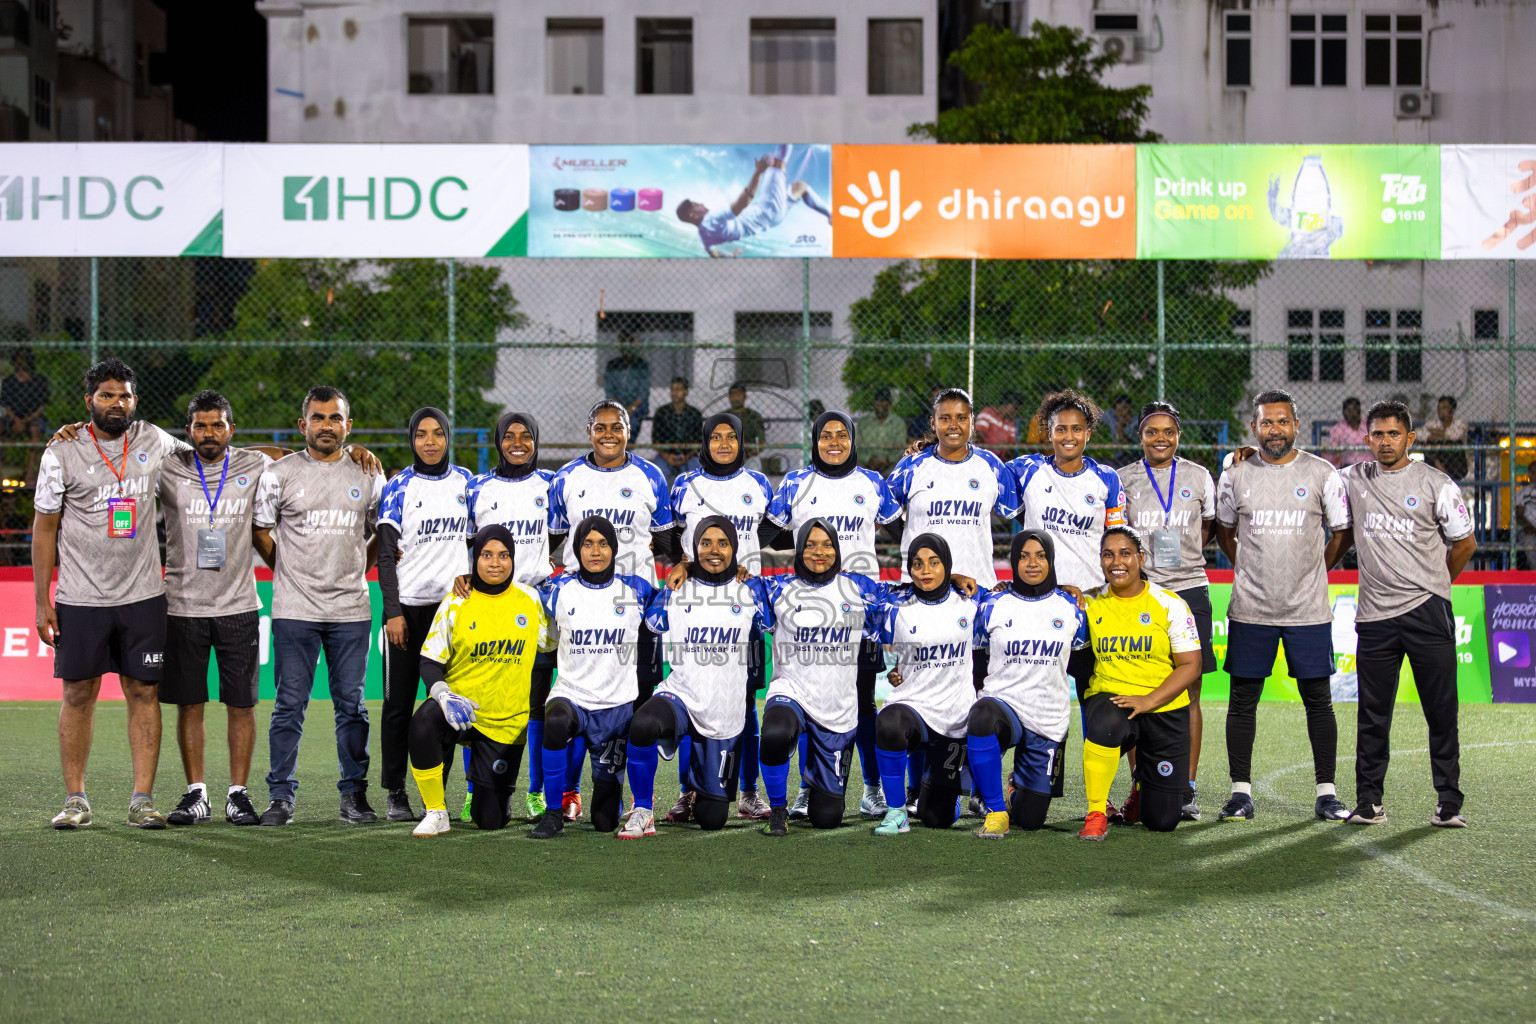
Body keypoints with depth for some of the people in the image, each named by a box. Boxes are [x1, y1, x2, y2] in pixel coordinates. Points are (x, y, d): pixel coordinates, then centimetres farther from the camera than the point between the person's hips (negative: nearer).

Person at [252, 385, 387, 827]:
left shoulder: (367, 475, 7)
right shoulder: (280, 473, 1)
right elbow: (260, 529, 9)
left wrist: (358, 570, 9)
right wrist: (288, 570, 7)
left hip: (351, 609, 2)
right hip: (295, 609, -2)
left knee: (351, 706, 4)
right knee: (289, 706, -1)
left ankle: (354, 794, 12)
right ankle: (281, 796, 5)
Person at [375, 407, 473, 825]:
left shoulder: (465, 481, 9)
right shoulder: (399, 488, -2)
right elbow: (386, 556, -5)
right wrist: (393, 612, -12)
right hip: (408, 606, -3)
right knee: (399, 703, 0)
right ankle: (395, 794, 7)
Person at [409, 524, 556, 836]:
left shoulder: (531, 599, 1)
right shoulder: (456, 603, -5)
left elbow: (554, 641, 15)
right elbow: (429, 661, -5)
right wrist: (443, 694, -24)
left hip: (507, 722, 1)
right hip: (459, 703, -1)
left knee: (490, 820, -3)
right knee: (423, 724, -38)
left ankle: (490, 787, 36)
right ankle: (435, 812, -16)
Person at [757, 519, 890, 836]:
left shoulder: (860, 589, 5)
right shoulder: (780, 589, 2)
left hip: (839, 708, 2)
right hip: (791, 692, -2)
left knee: (827, 817, 4)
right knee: (775, 736, -41)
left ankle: (813, 775, 43)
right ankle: (777, 809, -11)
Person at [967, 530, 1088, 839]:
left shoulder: (1070, 608, 4)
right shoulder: (992, 606, 1)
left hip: (1049, 719, 2)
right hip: (1002, 701, -2)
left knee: (1030, 819, 2)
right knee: (982, 717, -41)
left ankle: (1017, 790, 41)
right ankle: (996, 811, -23)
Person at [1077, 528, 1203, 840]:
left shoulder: (1170, 604, -2)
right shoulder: (1091, 604, 3)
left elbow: (1190, 665, -5)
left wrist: (1149, 700, -18)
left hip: (1164, 710, 0)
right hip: (1108, 698, 0)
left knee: (1162, 821, 2)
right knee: (1105, 723, -41)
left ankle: (1141, 780, 38)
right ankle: (1097, 812, -22)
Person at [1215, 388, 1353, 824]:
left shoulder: (1322, 474, 0)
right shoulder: (1235, 476, 3)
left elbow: (1342, 533, 10)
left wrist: (1312, 573, 7)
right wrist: (1251, 571, 11)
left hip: (1308, 609, -1)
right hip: (1250, 608, 1)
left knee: (1318, 701, 2)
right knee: (1243, 701, 2)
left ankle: (1327, 792, 10)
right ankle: (1241, 792, 10)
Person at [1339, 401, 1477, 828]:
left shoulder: (1437, 484, 1)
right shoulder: (1353, 480, 8)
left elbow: (1465, 542, 8)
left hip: (1427, 613, -2)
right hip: (1374, 616, 2)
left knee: (1442, 711, -1)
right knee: (1373, 714, 5)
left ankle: (1449, 804, 5)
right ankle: (1368, 803, 12)